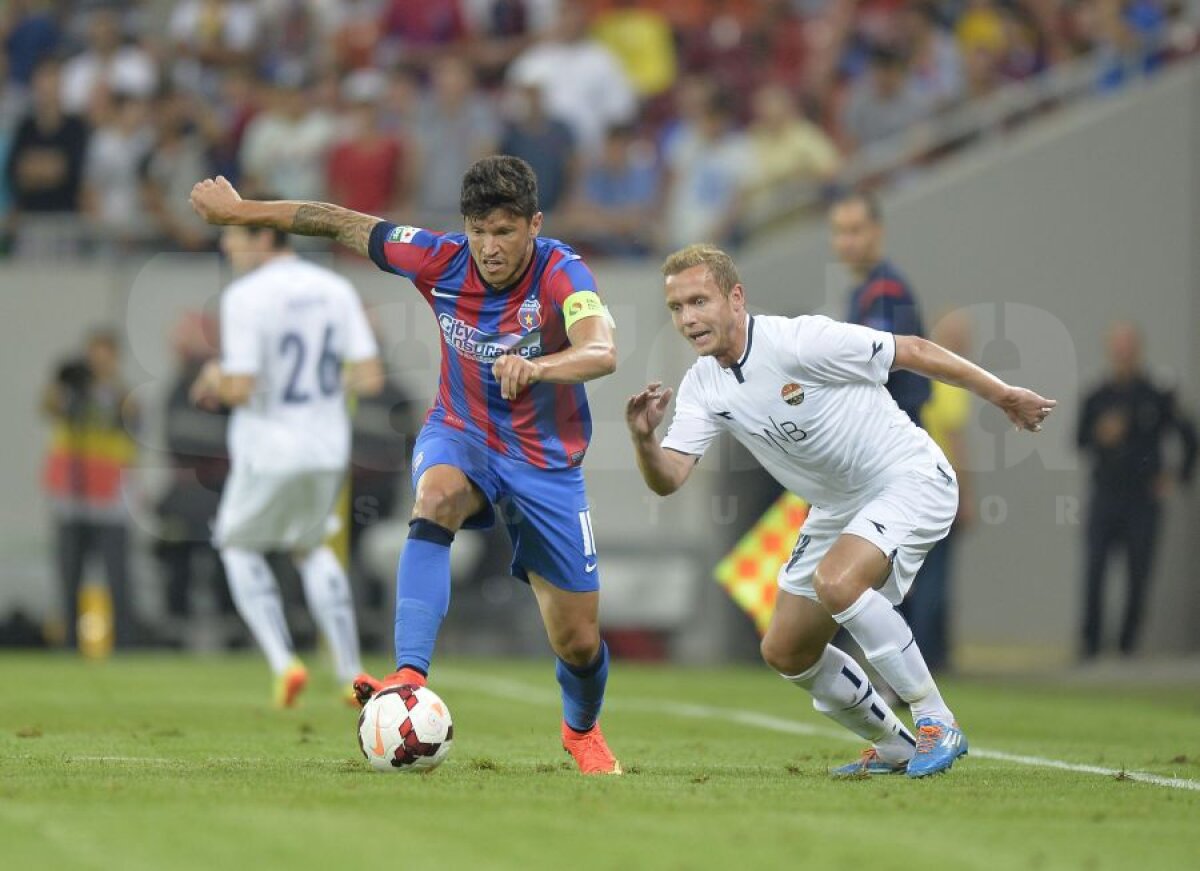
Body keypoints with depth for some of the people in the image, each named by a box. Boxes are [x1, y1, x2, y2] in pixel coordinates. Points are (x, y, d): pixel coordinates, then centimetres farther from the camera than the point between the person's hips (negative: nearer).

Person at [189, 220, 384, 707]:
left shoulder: (245, 297, -16)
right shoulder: (336, 290, 2)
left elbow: (239, 390, -21)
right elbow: (370, 377, -3)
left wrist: (214, 378, 1)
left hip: (268, 451, -5)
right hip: (328, 448, 5)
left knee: (238, 545, 18)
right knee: (309, 547, 26)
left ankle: (283, 661, 1)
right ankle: (352, 673, 18)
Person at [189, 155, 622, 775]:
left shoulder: (561, 275, -26)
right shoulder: (442, 261, -15)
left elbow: (601, 353, -45)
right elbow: (340, 223, -2)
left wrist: (536, 367, -65)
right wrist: (238, 210, 6)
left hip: (546, 463, -1)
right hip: (459, 437, 1)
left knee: (580, 641, 2)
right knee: (435, 499, -37)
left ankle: (583, 730, 39)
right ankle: (410, 677, -47)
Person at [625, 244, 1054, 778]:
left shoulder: (801, 342, -23)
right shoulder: (702, 388, -5)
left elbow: (912, 352, -14)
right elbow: (668, 479, -13)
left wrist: (1002, 395, -6)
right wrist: (644, 439, -36)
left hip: (912, 479, -8)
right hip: (839, 508, 8)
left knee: (836, 582, -33)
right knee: (785, 653, 5)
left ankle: (937, 724, -21)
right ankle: (895, 748, 24)